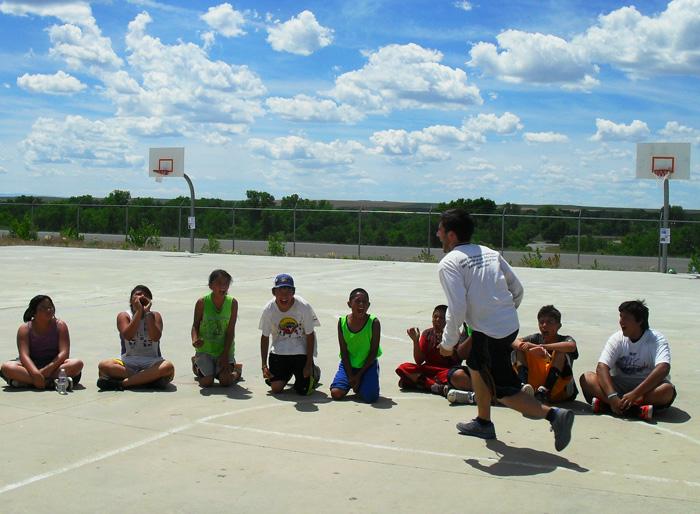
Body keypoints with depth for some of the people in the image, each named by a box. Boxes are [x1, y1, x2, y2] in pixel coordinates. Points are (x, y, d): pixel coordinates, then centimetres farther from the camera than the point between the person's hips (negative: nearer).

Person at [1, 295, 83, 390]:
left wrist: (49, 368, -30)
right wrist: (35, 373, -38)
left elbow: (64, 353, -13)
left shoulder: (60, 325, -4)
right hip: (32, 365, 0)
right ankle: (52, 382, -38)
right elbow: (24, 355, -19)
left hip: (54, 364, 0)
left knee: (77, 364, -30)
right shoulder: (24, 328, -6)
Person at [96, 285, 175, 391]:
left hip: (151, 363, 0)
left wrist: (147, 312, -12)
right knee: (103, 365, -29)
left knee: (168, 366, -34)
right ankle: (151, 379, -30)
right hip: (128, 363, 0)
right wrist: (139, 311, -16)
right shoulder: (124, 316, 3)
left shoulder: (155, 315, 5)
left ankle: (122, 383, -29)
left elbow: (156, 337, -14)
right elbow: (128, 336, -17)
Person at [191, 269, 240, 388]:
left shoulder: (233, 303, -6)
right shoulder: (202, 302, -8)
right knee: (207, 382, -13)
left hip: (225, 350, 0)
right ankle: (197, 366, 22)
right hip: (204, 350, 0)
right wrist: (195, 340, -21)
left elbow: (230, 331, -6)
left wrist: (225, 355, -11)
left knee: (225, 381, -19)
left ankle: (236, 371, 19)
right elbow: (195, 325, 1)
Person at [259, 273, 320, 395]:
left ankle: (314, 371, 25)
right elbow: (265, 337, 0)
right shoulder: (269, 310, -12)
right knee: (275, 388, -6)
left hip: (301, 350, -2)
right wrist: (264, 366, -5)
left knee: (304, 390, -10)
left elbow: (310, 336, -10)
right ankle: (288, 372, 28)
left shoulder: (304, 307, -19)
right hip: (279, 351, 2)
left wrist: (309, 364, -12)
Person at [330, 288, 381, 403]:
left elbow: (374, 352, -11)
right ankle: (352, 384, 17)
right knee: (336, 393, -16)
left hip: (368, 365, -2)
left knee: (370, 397, -20)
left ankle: (360, 386, 16)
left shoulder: (373, 322, -14)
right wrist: (350, 376, -11)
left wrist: (359, 375, -12)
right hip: (348, 364, 2)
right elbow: (344, 352, -5)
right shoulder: (342, 322, -9)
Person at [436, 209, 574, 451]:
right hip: (510, 324, 8)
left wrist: (448, 343, -6)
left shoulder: (449, 263, -10)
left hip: (490, 332, -8)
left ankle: (554, 415, -11)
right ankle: (483, 423, 38)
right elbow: (517, 289, 13)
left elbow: (457, 308, -18)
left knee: (505, 393, 2)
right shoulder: (490, 253, 11)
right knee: (475, 364, 29)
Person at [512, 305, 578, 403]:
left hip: (560, 392, -3)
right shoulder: (536, 338, 11)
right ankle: (524, 385, -29)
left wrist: (541, 346, -34)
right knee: (519, 349, -8)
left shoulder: (564, 339, 0)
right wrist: (530, 349, -30)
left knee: (560, 352, -25)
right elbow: (514, 342, -8)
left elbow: (571, 346, -27)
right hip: (535, 386, 3)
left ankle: (545, 389, -34)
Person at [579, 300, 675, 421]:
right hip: (619, 386, 2)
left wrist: (635, 394, -37)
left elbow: (663, 368, -27)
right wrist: (612, 396, -33)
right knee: (586, 378, -21)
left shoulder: (656, 339, -10)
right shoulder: (617, 339, -3)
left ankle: (604, 404, -34)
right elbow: (602, 367, -15)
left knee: (667, 390, -35)